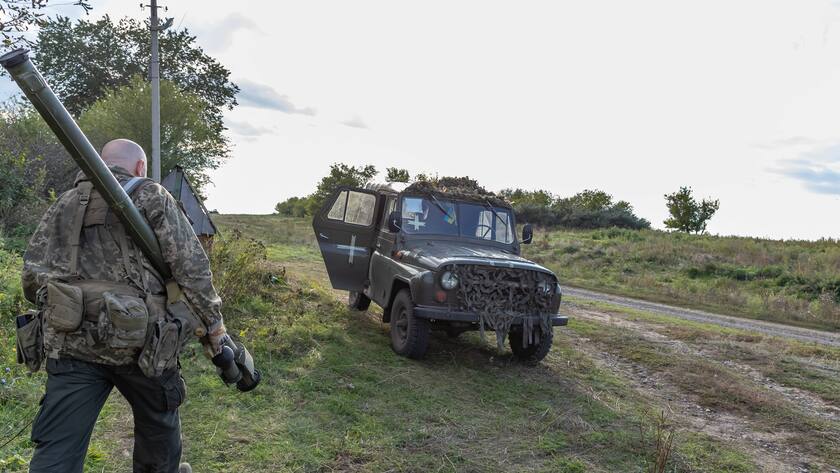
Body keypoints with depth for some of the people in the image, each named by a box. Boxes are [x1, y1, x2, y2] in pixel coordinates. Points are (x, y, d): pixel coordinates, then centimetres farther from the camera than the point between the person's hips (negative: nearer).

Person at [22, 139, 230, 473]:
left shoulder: (64, 203, 16)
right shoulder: (152, 197, 4)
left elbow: (32, 274, 10)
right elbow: (191, 267, -5)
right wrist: (215, 326, 0)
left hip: (70, 340, 3)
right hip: (136, 341, -3)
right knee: (158, 420, 22)